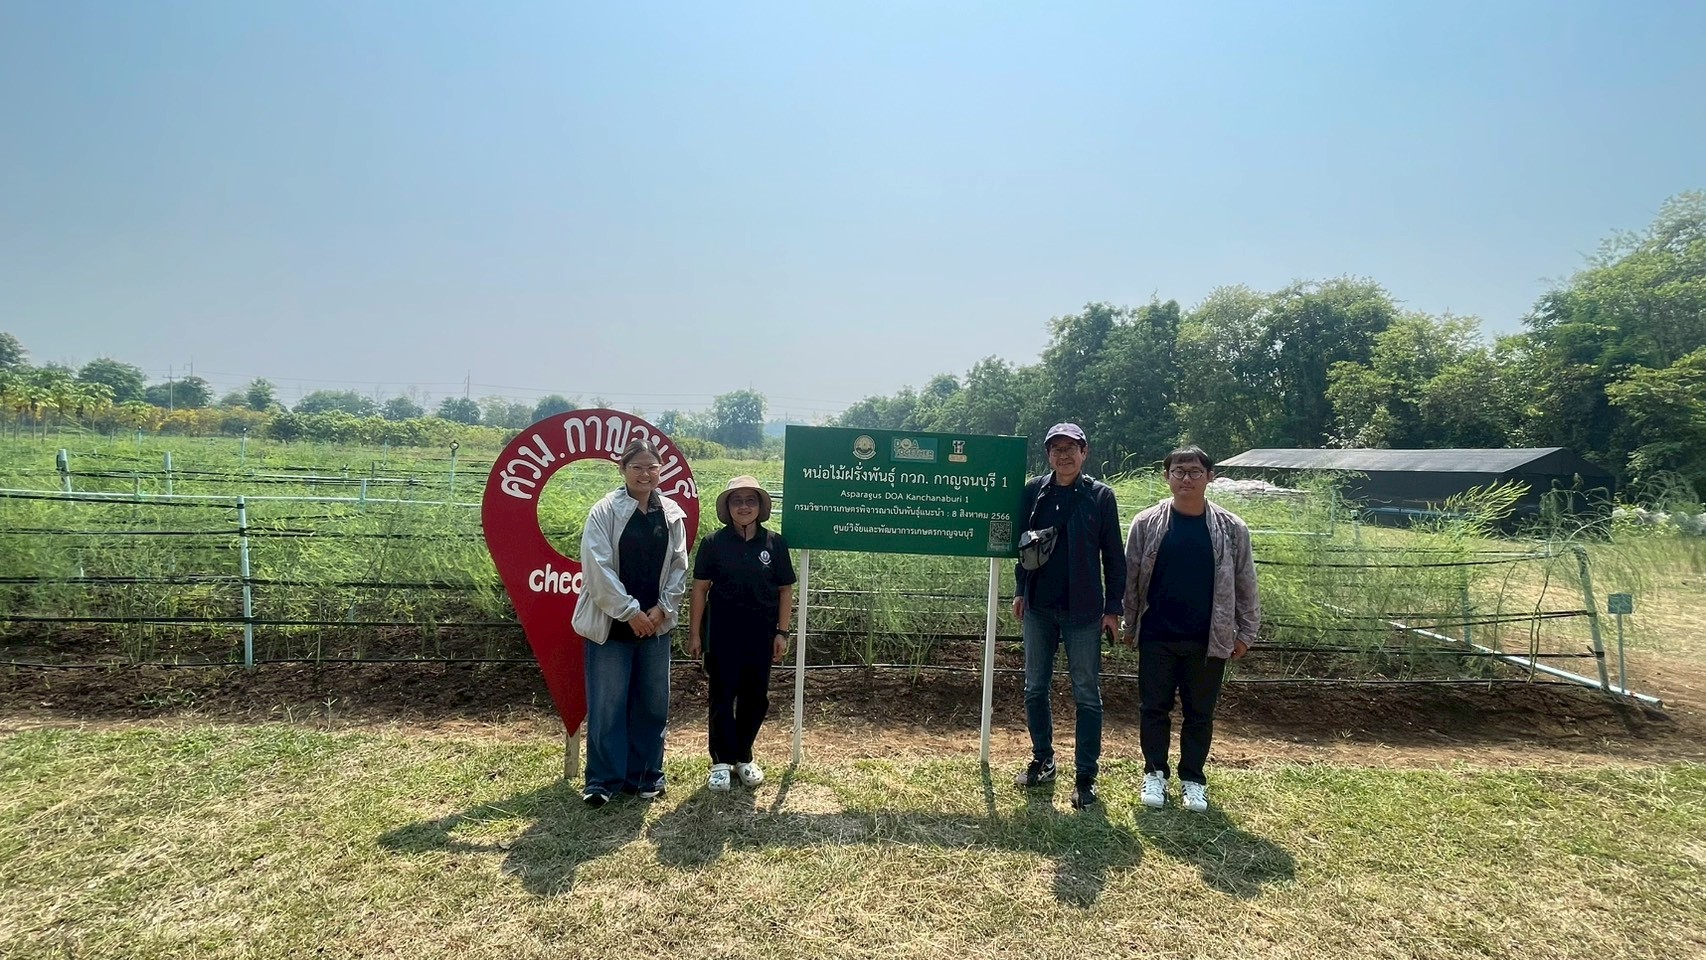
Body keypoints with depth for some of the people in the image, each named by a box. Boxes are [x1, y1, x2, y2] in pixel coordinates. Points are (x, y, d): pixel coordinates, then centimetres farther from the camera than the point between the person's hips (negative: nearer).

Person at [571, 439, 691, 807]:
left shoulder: (672, 514, 4)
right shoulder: (605, 511, -7)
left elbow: (679, 566, 6)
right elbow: (598, 567, -12)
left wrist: (662, 609, -5)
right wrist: (629, 612, -14)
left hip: (655, 623, 4)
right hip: (611, 623, -4)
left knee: (653, 703, 10)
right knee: (607, 705, 2)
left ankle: (645, 775, 25)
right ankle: (603, 781, 15)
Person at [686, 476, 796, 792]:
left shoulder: (775, 543, 0)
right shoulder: (714, 543, -4)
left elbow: (785, 590, 4)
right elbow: (700, 588, -1)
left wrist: (782, 632, -1)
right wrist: (694, 633, -3)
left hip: (761, 634, 2)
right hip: (722, 632, -2)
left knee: (756, 697, 10)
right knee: (722, 696, 5)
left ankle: (744, 757, 28)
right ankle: (721, 761, 19)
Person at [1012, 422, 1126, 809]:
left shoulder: (1100, 495, -5)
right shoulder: (1034, 491, 2)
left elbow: (1113, 556, -3)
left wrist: (1113, 607, -5)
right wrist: (1021, 591, 8)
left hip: (1083, 610, -3)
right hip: (1039, 608, 4)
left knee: (1087, 695, 4)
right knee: (1035, 689, 12)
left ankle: (1085, 776, 14)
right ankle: (1042, 761, 29)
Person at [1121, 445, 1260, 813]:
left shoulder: (1231, 528, -2)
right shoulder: (1147, 524, -3)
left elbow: (1245, 584, 4)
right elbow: (1131, 578, 2)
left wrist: (1246, 632, 4)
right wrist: (1129, 625, 4)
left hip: (1209, 641, 0)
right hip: (1157, 638, 0)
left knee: (1200, 712, 11)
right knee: (1155, 708, 8)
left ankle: (1192, 778, 27)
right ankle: (1155, 773, 24)